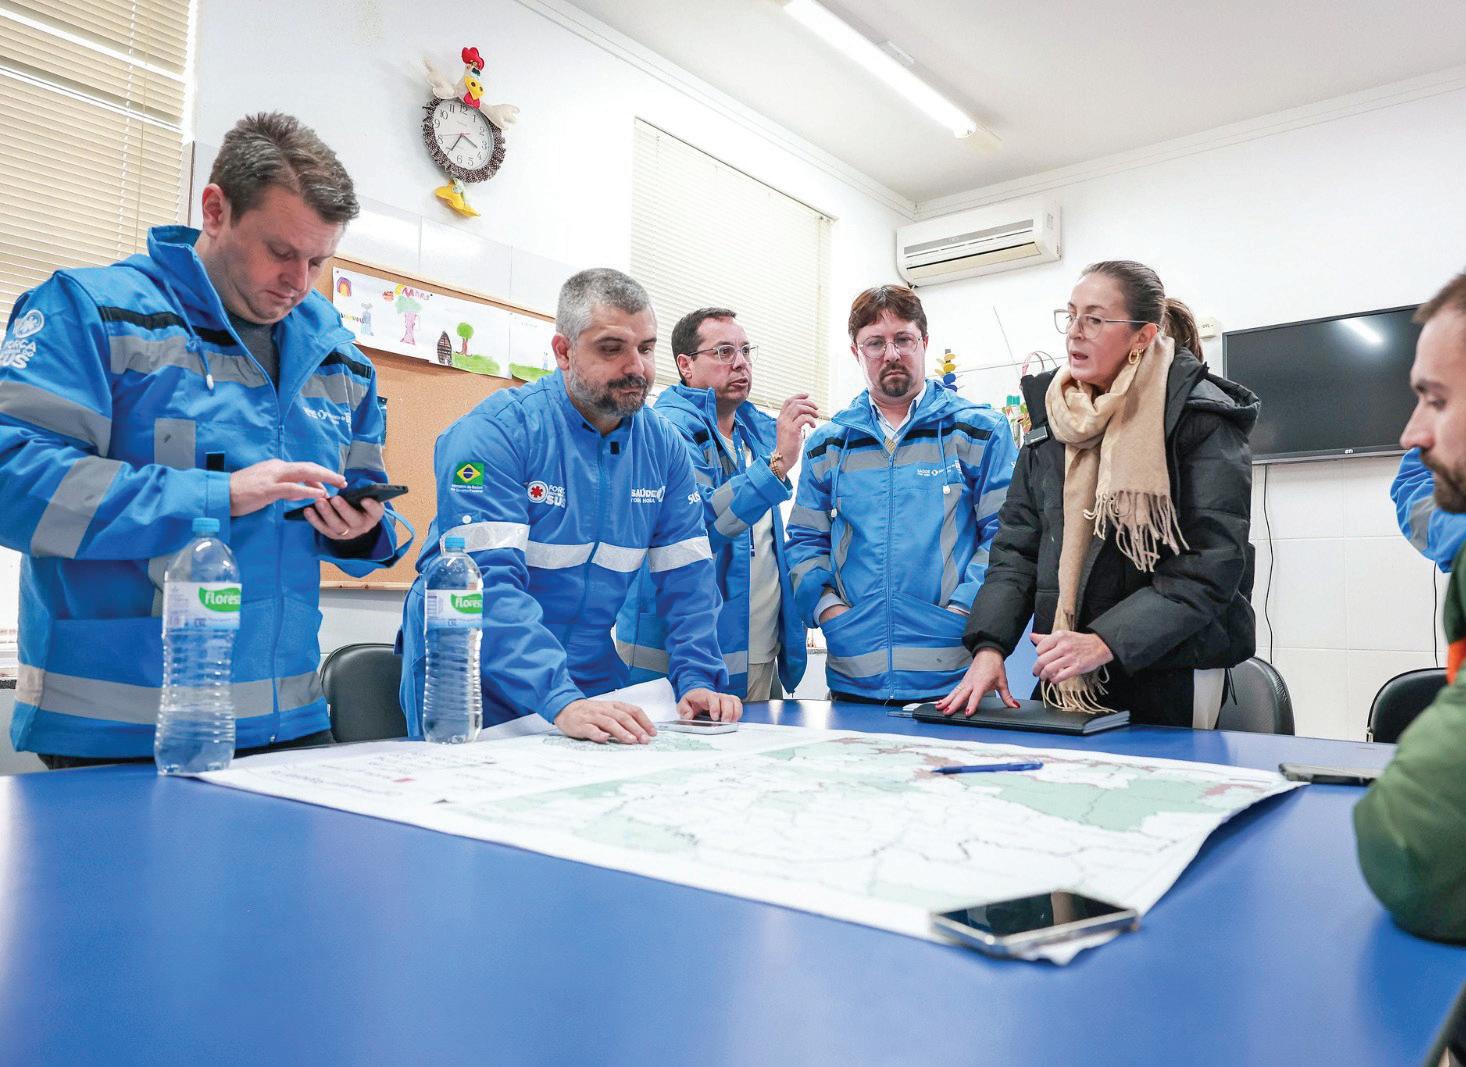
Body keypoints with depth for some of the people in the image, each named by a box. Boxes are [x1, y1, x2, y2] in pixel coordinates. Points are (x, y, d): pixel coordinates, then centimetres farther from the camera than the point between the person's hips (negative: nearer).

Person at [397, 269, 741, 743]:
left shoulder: (663, 447, 2)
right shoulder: (495, 431, -14)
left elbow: (688, 577, 3)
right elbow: (485, 581, -23)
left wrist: (697, 680, -10)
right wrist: (561, 701, -32)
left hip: (591, 680, 4)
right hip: (476, 687, -4)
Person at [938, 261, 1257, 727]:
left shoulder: (1201, 418, -9)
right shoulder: (1053, 418, 8)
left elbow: (1213, 563, -16)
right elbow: (1017, 546, 4)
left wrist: (1107, 641, -26)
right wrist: (989, 645, -10)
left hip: (1171, 678, -5)